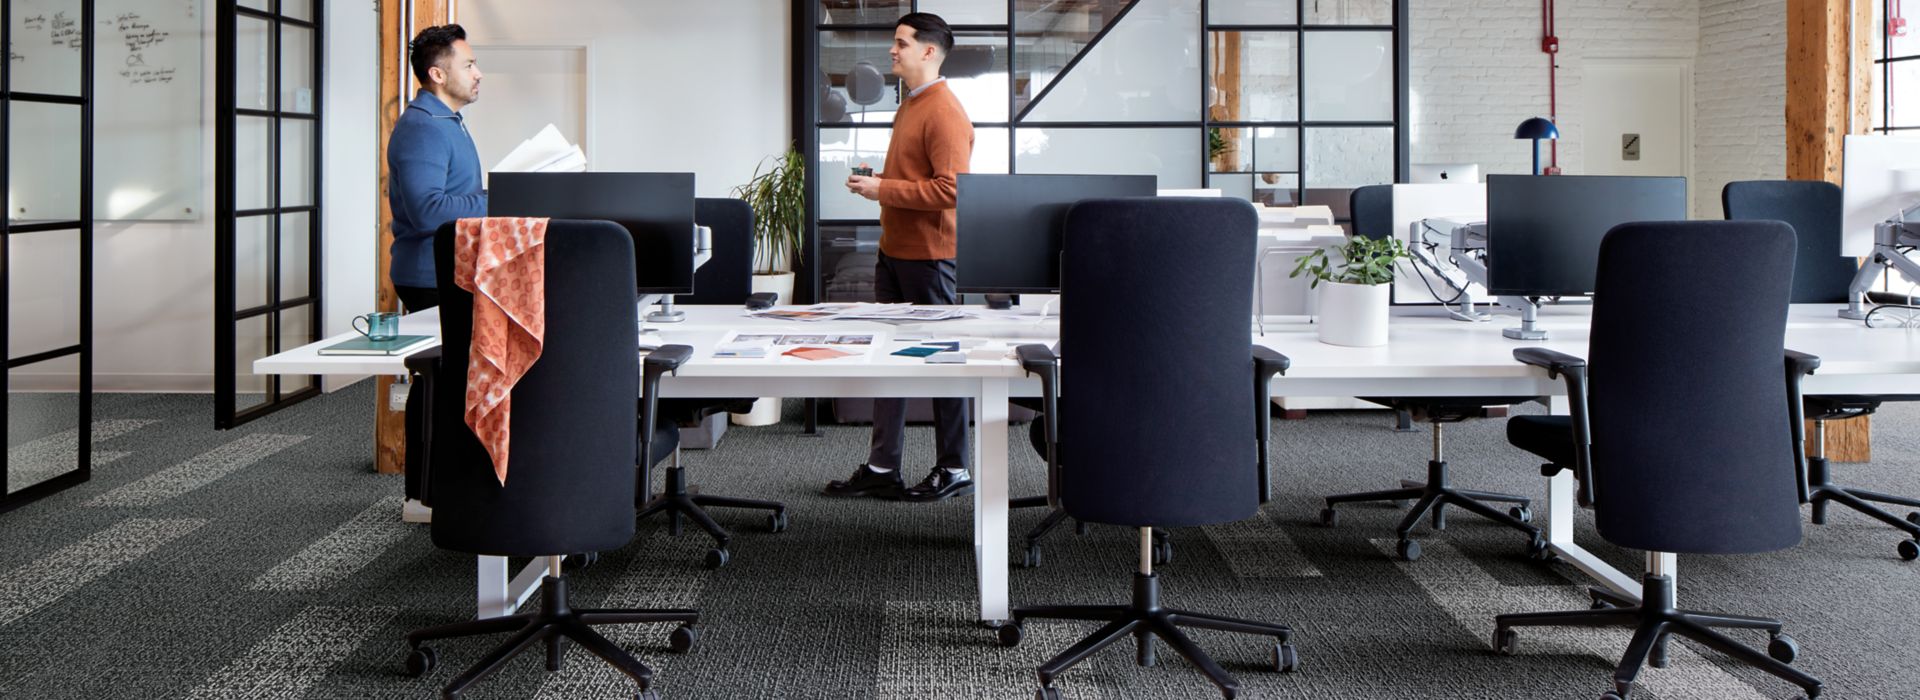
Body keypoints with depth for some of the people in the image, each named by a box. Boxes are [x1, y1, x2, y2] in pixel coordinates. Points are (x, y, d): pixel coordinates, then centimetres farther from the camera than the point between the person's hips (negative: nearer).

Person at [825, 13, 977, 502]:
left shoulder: (944, 113, -16)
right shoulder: (908, 106, 16)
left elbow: (949, 189, -24)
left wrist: (883, 189, -19)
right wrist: (875, 182, 9)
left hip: (928, 256, -10)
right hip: (894, 251, 10)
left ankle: (954, 470, 11)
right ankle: (881, 467, 18)